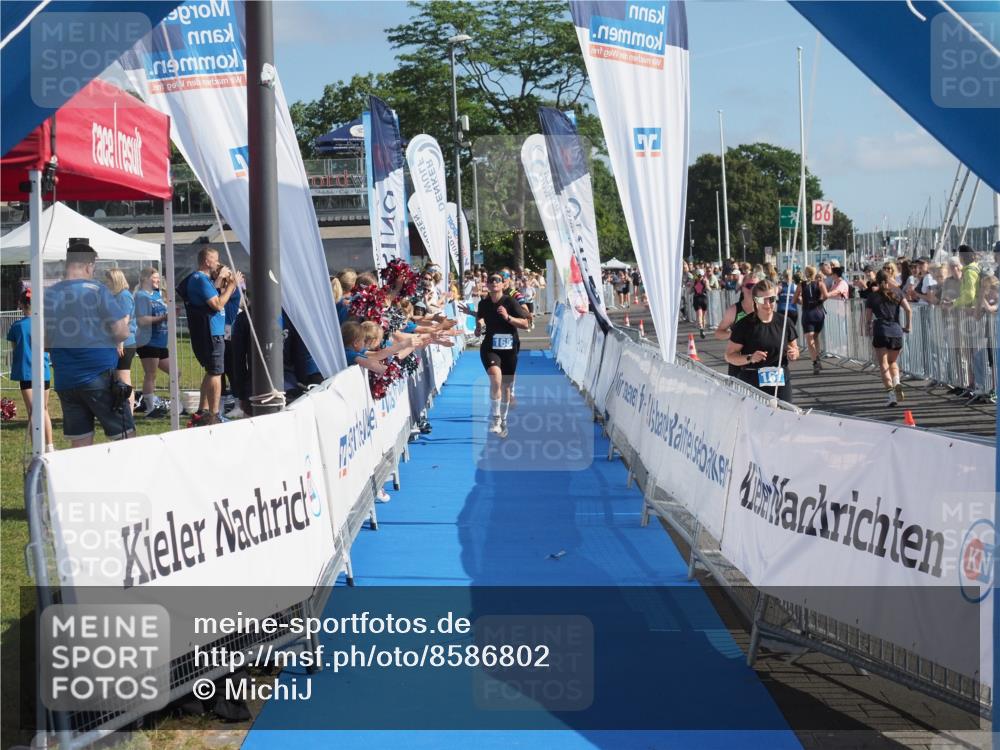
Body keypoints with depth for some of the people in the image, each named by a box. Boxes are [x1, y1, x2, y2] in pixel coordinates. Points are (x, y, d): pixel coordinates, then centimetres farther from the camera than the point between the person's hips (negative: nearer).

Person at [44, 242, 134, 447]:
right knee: (125, 438, 3)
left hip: (65, 382, 5)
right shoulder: (96, 290, -8)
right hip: (100, 377, -5)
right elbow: (121, 332, -11)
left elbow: (44, 342, 12)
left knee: (80, 443, 8)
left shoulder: (49, 295, 5)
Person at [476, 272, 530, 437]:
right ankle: (495, 418, -18)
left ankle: (503, 421, 32)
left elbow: (526, 324, -12)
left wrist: (508, 317, -24)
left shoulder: (510, 302, -8)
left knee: (506, 386, 11)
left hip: (509, 349, 0)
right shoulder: (483, 303, 0)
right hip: (490, 348, 0)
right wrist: (479, 329, -3)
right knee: (496, 377, -28)